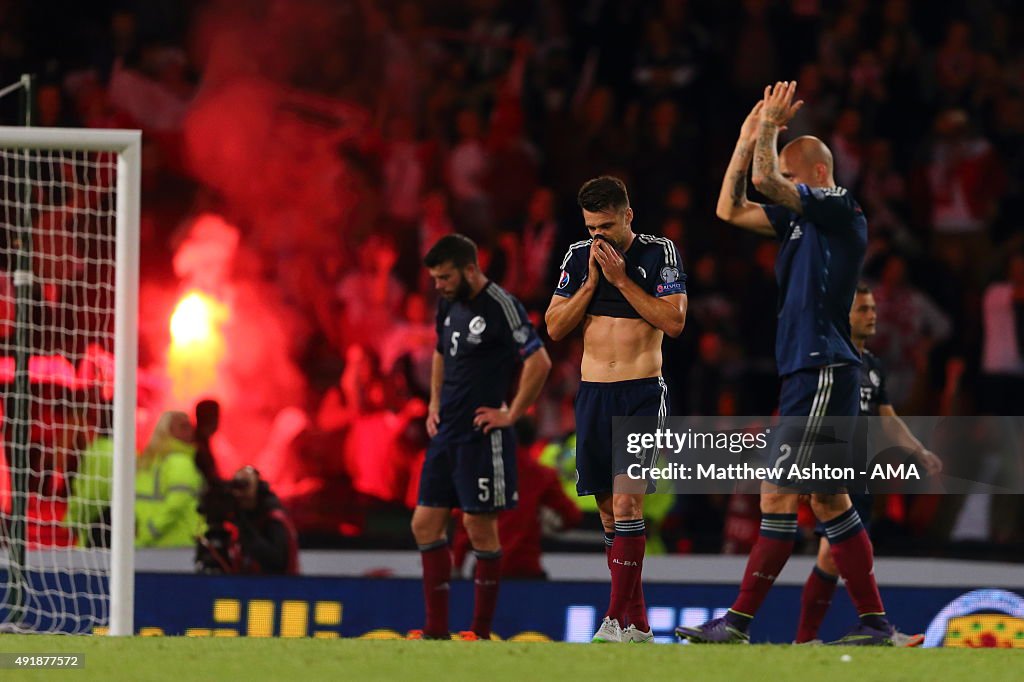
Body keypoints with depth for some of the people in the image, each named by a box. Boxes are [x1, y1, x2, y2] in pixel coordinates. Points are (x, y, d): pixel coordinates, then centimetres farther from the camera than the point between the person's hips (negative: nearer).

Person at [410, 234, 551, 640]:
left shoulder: (500, 307, -13)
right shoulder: (449, 305, 12)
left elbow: (539, 362, -18)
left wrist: (511, 414, -15)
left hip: (482, 436, -9)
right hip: (447, 433, 9)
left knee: (480, 527, -3)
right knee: (425, 524, 6)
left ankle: (481, 633, 5)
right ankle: (436, 629, 11)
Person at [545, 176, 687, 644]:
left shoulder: (659, 253, -2)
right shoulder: (579, 257, 9)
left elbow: (674, 322, -11)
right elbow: (555, 328, 5)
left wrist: (622, 279, -13)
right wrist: (592, 282, -6)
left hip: (643, 393, -5)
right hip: (594, 391, 5)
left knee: (627, 500, -17)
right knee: (609, 510, 5)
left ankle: (616, 618, -20)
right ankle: (637, 623, 11)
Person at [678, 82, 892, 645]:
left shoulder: (839, 208, -8)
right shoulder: (800, 217, 18)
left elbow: (765, 180, -19)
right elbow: (731, 209, 23)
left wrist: (770, 128, -4)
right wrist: (748, 138, 17)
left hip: (823, 372, -10)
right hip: (807, 372, 10)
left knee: (779, 493, -10)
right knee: (828, 501, 9)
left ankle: (739, 621, -11)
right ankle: (875, 623, 10)